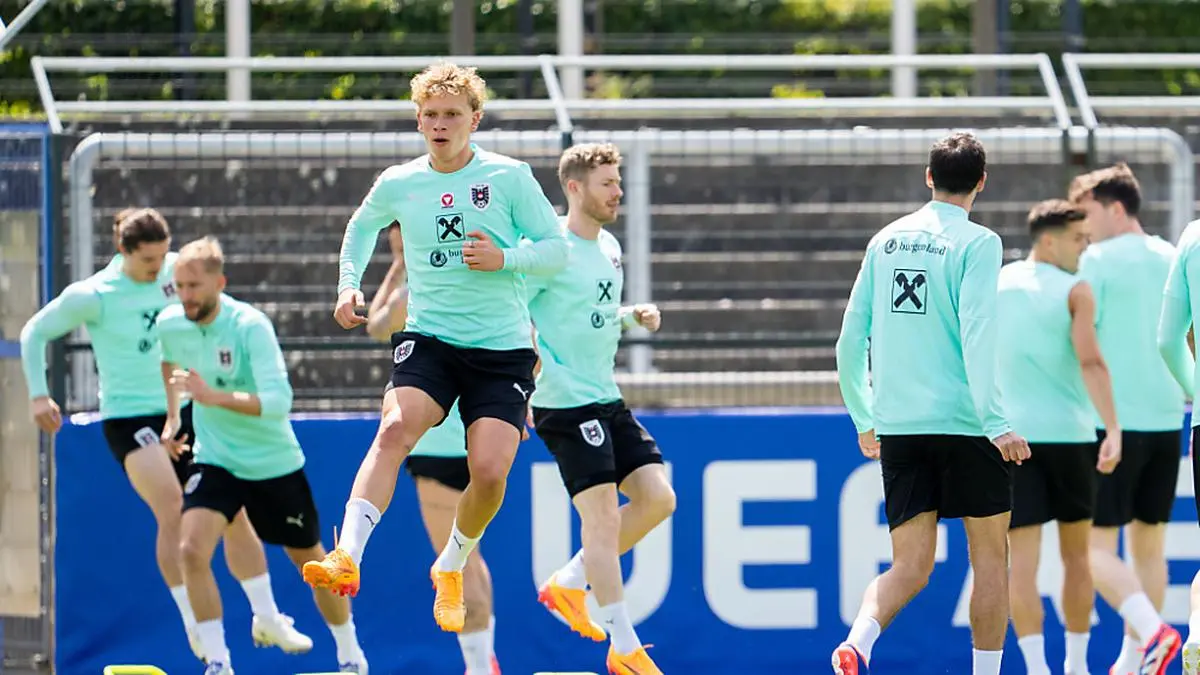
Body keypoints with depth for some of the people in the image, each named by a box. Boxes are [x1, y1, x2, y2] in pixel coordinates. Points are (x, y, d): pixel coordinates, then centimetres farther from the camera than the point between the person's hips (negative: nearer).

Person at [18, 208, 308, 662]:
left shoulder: (174, 271, -2)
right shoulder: (93, 296, -13)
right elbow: (34, 333, -1)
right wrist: (39, 395, -7)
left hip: (185, 409, 5)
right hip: (129, 416, -5)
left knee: (233, 512, 3)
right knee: (173, 511, -24)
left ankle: (267, 619, 16)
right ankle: (193, 624, -18)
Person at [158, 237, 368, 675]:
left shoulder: (251, 327, -23)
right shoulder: (170, 324, -7)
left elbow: (278, 401, -33)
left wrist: (214, 397, -41)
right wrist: (172, 416, 24)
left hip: (274, 463, -3)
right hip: (215, 461, 3)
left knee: (311, 561, 12)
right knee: (191, 549, -21)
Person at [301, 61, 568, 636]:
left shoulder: (510, 177, -3)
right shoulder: (398, 185, 5)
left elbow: (556, 248, 1)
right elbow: (362, 227, 27)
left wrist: (505, 258, -17)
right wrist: (349, 286, 14)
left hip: (502, 348, -1)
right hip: (428, 337, 1)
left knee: (489, 471, -13)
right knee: (396, 427, -28)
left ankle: (451, 568, 17)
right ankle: (348, 558, -39)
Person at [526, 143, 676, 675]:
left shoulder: (608, 247, 13)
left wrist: (634, 315, 7)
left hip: (607, 400, 9)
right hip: (567, 405, -9)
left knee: (657, 497, 3)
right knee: (603, 516, -10)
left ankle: (568, 585, 17)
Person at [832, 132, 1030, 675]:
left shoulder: (886, 241, 11)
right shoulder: (977, 243, -5)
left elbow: (850, 340, 12)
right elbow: (977, 336, -16)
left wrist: (865, 420, 22)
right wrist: (996, 422, -18)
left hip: (896, 426, 5)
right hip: (964, 422, -5)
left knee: (910, 567, 3)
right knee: (990, 554, 9)